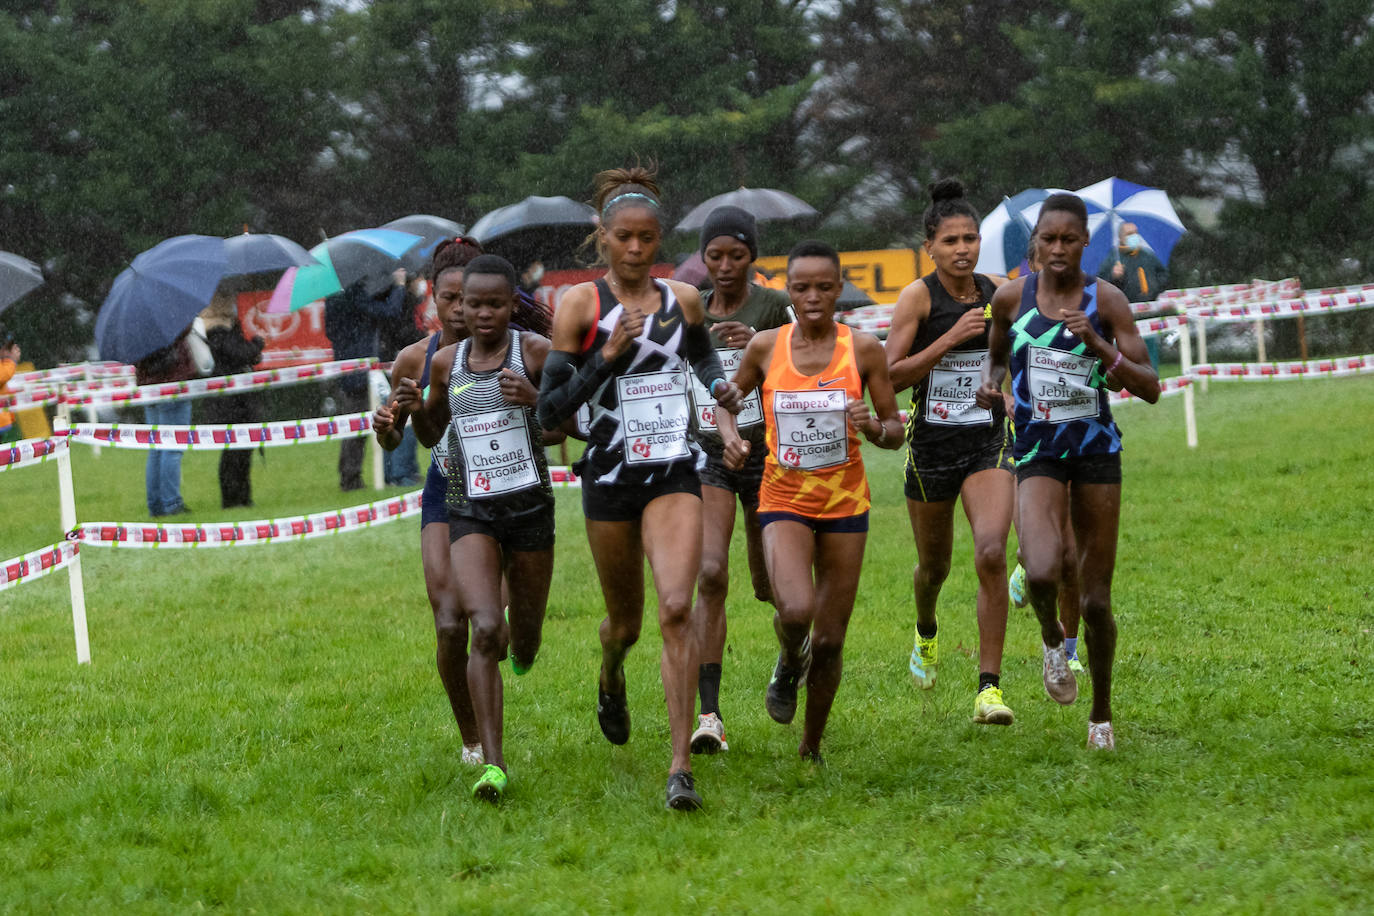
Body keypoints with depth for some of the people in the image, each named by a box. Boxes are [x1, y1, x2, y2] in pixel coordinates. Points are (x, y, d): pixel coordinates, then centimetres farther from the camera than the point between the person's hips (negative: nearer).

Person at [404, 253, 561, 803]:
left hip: (529, 506, 0)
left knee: (524, 640, 12)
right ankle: (493, 764, -19)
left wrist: (534, 399, -19)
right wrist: (415, 410, -3)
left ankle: (521, 651, 54)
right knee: (485, 630, -18)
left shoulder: (535, 352, -4)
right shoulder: (445, 362, 5)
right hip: (470, 511, 0)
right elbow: (432, 436, 19)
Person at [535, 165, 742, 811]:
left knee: (676, 608, -18)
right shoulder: (582, 304, -3)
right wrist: (606, 356, -17)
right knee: (625, 620, 14)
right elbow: (550, 410, -7)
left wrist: (720, 389, 11)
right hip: (610, 474, -1)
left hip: (674, 473, 1)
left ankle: (681, 767, -18)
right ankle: (611, 678, 53)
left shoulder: (683, 300, 7)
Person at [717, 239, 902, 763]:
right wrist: (730, 436, -7)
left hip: (845, 501, 1)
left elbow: (896, 433, 3)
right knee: (796, 611, -26)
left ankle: (811, 748, 24)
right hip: (783, 499, -1)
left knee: (830, 640, 4)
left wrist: (874, 426, -19)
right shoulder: (766, 346, -2)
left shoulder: (863, 349, -3)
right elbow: (726, 401, 14)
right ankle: (789, 663, 10)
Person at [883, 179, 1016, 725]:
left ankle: (989, 686, -17)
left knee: (991, 553, -20)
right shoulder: (919, 297, -9)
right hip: (931, 447, -1)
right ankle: (926, 633, 52)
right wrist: (951, 337, -22)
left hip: (989, 444, 1)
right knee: (934, 563, 16)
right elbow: (891, 376, -15)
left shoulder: (999, 292, 2)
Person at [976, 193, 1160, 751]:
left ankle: (1101, 713, 26)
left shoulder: (1106, 301, -3)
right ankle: (1051, 637, 10)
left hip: (1097, 452, 0)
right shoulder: (1011, 297, 1)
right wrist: (991, 384, -2)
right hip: (1037, 452, 0)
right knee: (1041, 574, -26)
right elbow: (997, 355, 21)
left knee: (1095, 601, 5)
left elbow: (1149, 388, -5)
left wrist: (1098, 344, -19)